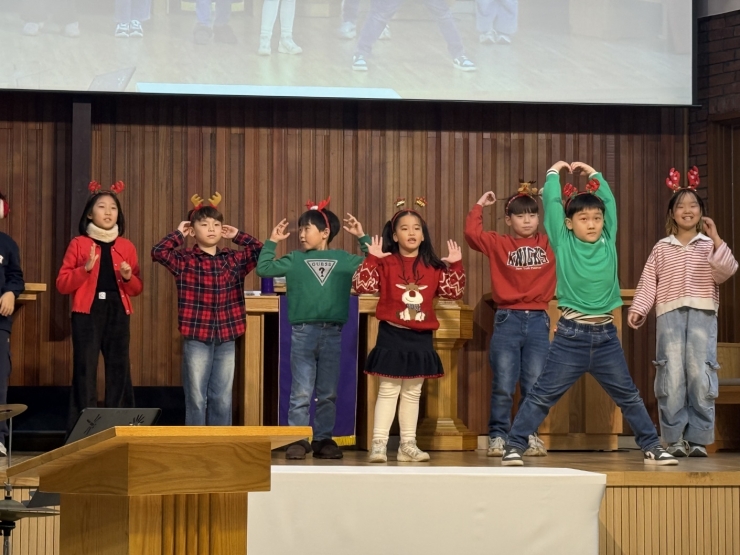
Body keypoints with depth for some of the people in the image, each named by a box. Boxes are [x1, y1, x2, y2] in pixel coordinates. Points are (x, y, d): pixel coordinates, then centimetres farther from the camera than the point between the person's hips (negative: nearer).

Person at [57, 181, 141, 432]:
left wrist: (129, 277, -7)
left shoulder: (127, 247, 12)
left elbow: (137, 289, 15)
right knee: (85, 370, -7)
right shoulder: (78, 244, 4)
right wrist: (85, 268, -14)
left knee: (119, 369, 2)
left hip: (118, 313, 3)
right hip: (87, 313, -3)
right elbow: (62, 285, 0)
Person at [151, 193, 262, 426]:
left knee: (222, 399, 8)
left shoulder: (234, 259, 8)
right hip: (196, 339, -3)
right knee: (196, 398, 1)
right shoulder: (184, 259, -2)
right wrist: (178, 234, -3)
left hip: (226, 339, 3)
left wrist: (238, 236, 8)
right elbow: (158, 252, -16)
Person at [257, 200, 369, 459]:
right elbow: (263, 268, 5)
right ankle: (298, 440, 4)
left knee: (328, 394, 8)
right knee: (301, 393, -1)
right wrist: (272, 242, 4)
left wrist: (363, 238, 8)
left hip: (333, 333, 1)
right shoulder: (295, 260, 5)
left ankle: (323, 439, 16)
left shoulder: (344, 260, 6)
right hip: (302, 333, -1)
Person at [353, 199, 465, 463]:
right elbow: (362, 285, -14)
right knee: (388, 390, -3)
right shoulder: (386, 263, -5)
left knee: (413, 392, 10)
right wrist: (372, 258, -21)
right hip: (392, 335, -4)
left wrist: (456, 265, -4)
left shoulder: (433, 267, 5)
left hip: (421, 337, 4)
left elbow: (454, 292, 6)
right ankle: (379, 444, -1)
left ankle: (408, 445, 16)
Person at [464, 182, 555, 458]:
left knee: (534, 386, 4)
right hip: (507, 321, -1)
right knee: (503, 386, 0)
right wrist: (480, 205, -1)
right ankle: (498, 436, 9)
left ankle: (530, 436, 16)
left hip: (538, 321, 2)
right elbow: (472, 233, -10)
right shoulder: (498, 244, 4)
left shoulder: (550, 243, 9)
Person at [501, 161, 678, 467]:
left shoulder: (608, 242, 7)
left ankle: (652, 447, 21)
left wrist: (594, 174, 25)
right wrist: (554, 173, 13)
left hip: (606, 335, 3)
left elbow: (610, 202, 17)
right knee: (542, 395, -2)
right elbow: (551, 202, -1)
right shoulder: (563, 243, -1)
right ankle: (514, 446, 2)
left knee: (629, 395, 12)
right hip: (571, 335, -3)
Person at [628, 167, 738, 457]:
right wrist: (638, 309, -4)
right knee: (671, 377, -6)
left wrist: (716, 240, -9)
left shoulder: (710, 245, 13)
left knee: (700, 376, -7)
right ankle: (674, 439, 0)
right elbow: (648, 282, 8)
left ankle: (698, 439, -1)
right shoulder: (661, 248, 14)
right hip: (669, 314, 0)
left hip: (702, 314, 0)